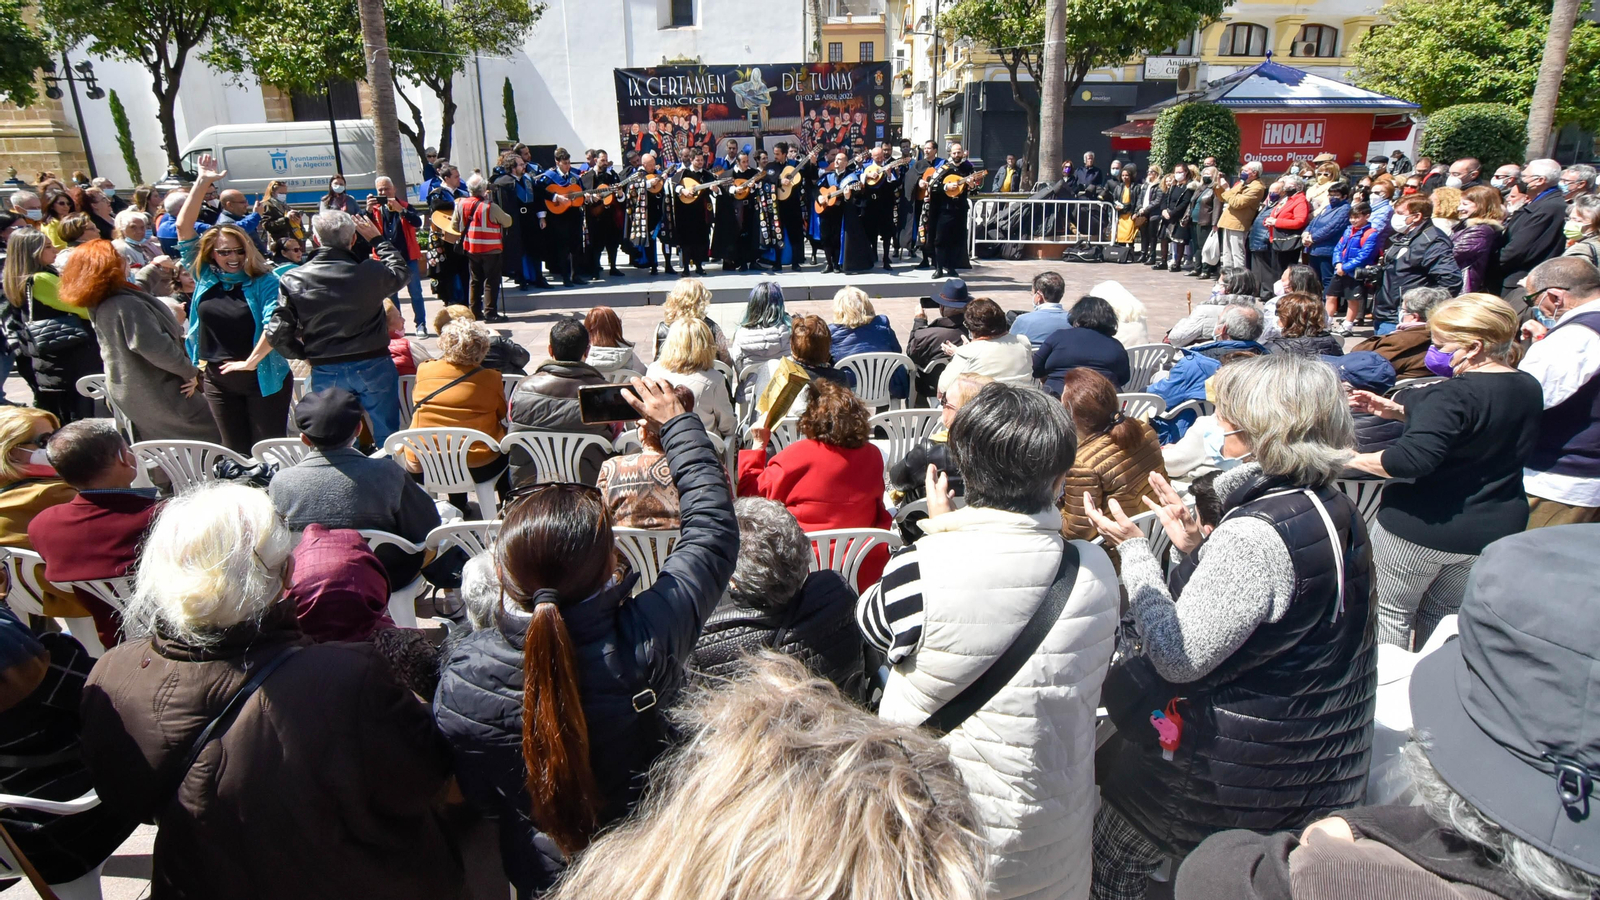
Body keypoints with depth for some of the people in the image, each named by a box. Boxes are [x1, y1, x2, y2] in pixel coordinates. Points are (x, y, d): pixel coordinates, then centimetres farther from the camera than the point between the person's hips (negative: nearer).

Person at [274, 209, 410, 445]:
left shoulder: (293, 280, -8)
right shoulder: (371, 273, -13)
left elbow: (279, 334, -8)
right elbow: (401, 271, 10)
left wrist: (307, 352, 11)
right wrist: (377, 239, 21)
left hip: (325, 373, 2)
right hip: (373, 366, -1)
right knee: (387, 438, 12)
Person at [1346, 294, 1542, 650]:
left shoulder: (1455, 394, -25)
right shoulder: (1529, 388, 4)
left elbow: (1411, 460, -36)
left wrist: (1352, 459, -25)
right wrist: (1399, 412, 8)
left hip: (1420, 527, -8)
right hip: (1493, 532, 8)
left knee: (1390, 615, 10)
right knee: (1443, 622, 22)